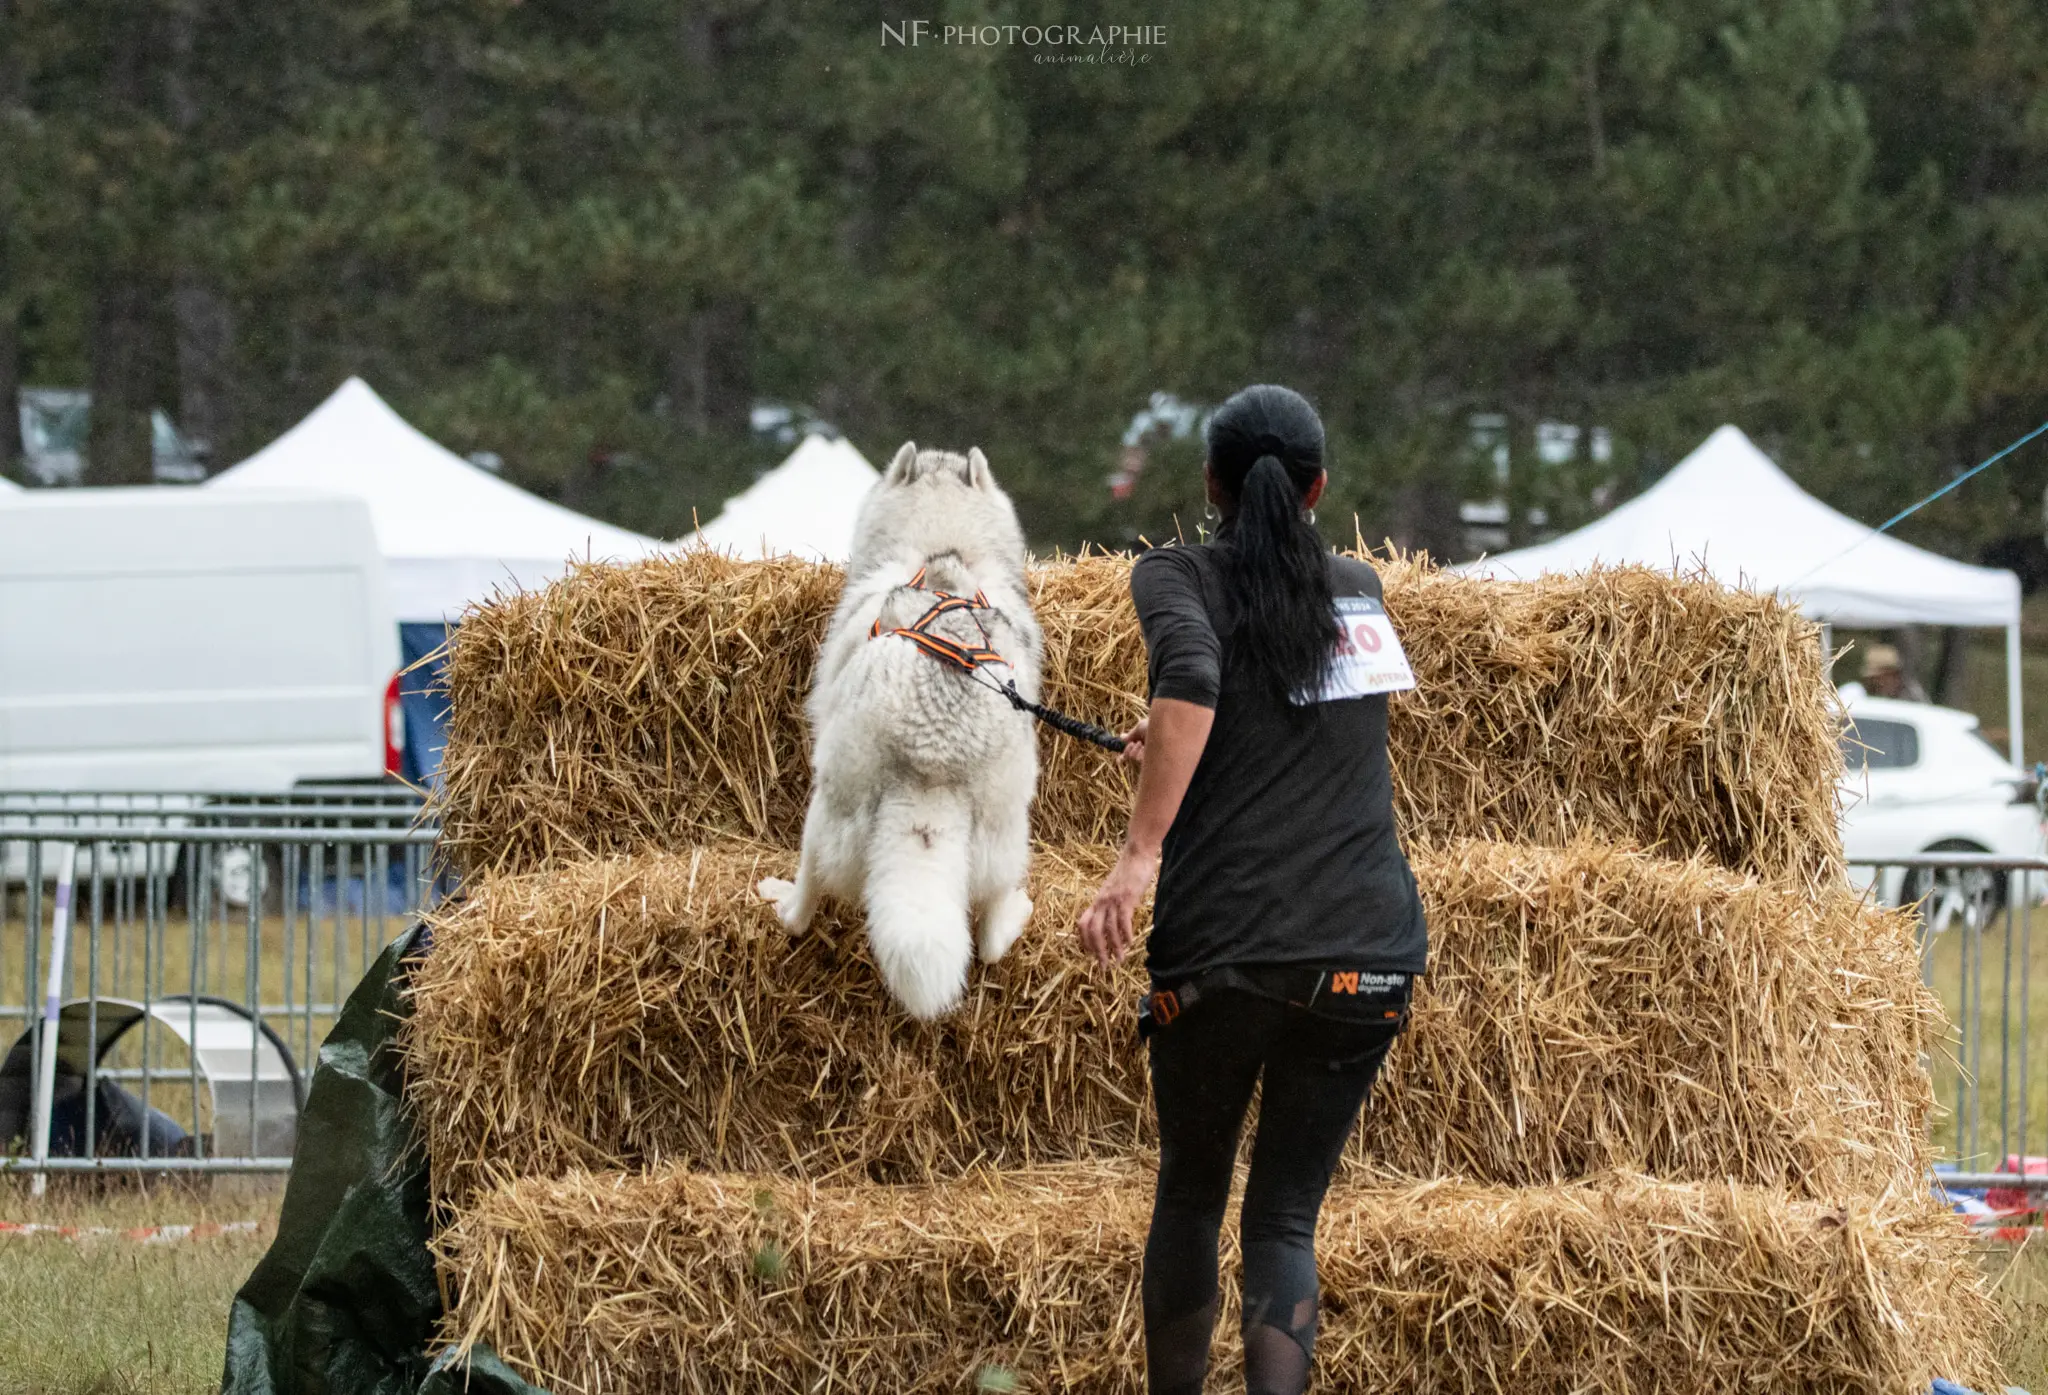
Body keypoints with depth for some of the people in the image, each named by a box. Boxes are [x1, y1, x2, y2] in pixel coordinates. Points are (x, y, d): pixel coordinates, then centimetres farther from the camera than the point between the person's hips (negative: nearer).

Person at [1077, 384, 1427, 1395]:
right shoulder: (1360, 590, 15)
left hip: (1222, 944, -3)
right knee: (1285, 1218, 5)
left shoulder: (1178, 577, 2)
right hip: (1368, 950, 3)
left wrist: (1140, 851, -25)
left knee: (1190, 1195, 17)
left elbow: (1191, 677, -19)